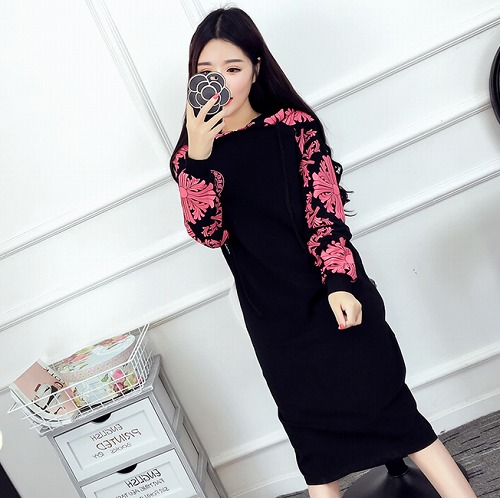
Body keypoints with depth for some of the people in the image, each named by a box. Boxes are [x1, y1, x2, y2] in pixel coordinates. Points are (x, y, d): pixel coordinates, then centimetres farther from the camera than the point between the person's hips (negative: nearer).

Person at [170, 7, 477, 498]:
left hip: (333, 294, -1)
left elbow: (325, 207, -7)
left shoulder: (294, 125, -1)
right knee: (308, 423, 13)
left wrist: (340, 283, -18)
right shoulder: (193, 153, 4)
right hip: (273, 316, 2)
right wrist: (198, 156, -18)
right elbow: (209, 232, -7)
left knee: (389, 406, 2)